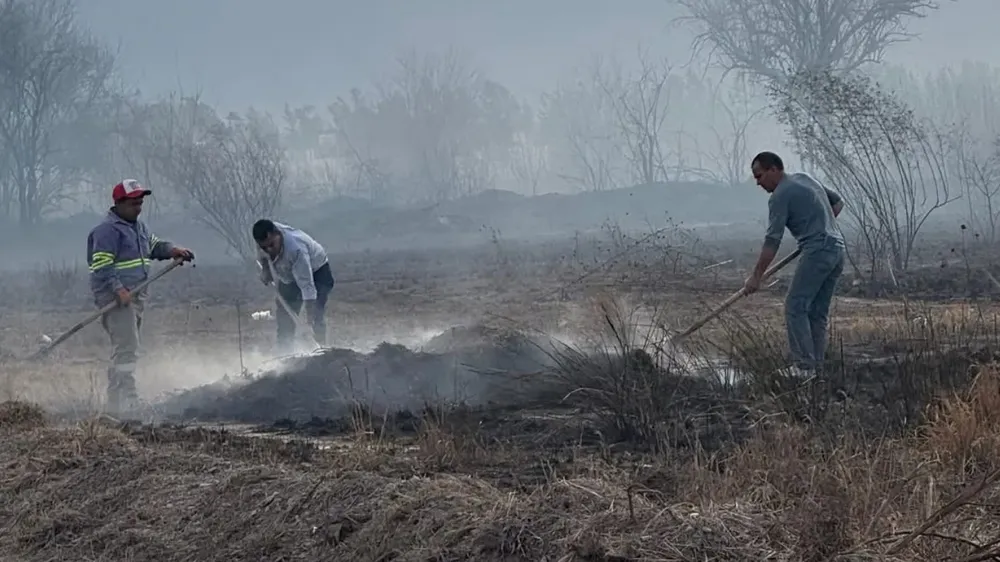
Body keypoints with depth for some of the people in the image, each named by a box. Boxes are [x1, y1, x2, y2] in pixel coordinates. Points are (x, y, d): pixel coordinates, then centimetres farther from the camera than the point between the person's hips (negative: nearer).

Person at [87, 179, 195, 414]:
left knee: (123, 350, 16)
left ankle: (115, 403, 25)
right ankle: (126, 404, -16)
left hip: (135, 296, 10)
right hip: (116, 297, -10)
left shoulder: (139, 227, 18)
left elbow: (154, 245, 30)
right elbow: (101, 265, -19)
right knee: (127, 349, -15)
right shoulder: (108, 230, -13)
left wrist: (173, 250, 9)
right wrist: (118, 290, -29)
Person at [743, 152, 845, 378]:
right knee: (818, 312, 10)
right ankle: (816, 366, 10)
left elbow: (772, 241, -12)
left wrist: (756, 276, -10)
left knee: (796, 307, -8)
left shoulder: (781, 196, -8)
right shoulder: (804, 178, 19)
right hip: (837, 248, 9)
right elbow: (838, 201, 27)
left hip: (818, 251, -9)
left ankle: (804, 366, -12)